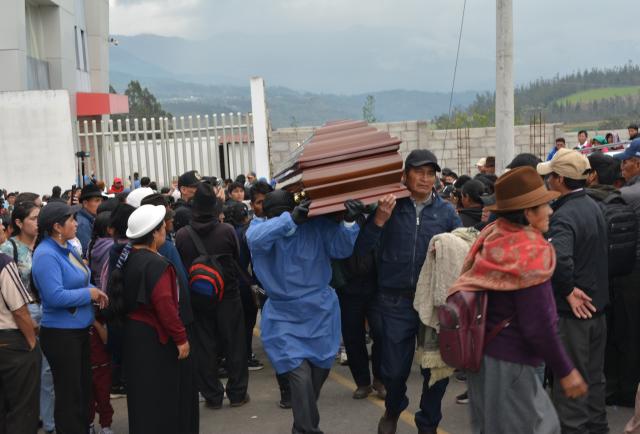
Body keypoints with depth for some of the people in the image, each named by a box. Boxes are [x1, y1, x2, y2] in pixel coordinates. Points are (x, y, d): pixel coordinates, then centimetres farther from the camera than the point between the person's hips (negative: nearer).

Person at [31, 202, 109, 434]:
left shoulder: (67, 248, 6)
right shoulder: (46, 255, -21)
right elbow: (55, 296, -28)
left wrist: (95, 292, -1)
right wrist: (89, 293, -17)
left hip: (79, 330, 9)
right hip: (60, 334, -9)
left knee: (84, 388, 20)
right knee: (69, 395, 4)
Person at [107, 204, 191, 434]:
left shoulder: (128, 258, 6)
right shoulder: (156, 264, -21)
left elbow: (122, 295, 12)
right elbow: (165, 305, -26)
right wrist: (181, 338, -19)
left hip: (133, 331, 9)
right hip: (153, 336, -9)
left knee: (142, 393, 19)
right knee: (158, 395, 2)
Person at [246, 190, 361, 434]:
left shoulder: (316, 225, -9)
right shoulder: (261, 226, -10)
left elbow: (341, 249, -16)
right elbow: (256, 239, -33)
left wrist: (349, 222, -35)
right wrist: (289, 219, -47)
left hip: (321, 312, 2)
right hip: (284, 317, -2)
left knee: (319, 373, 16)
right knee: (300, 377, -14)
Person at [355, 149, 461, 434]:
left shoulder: (446, 212, 2)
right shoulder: (388, 207, -1)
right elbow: (361, 249, -5)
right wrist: (379, 220, -20)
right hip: (396, 302, -1)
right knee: (394, 369, 8)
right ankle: (392, 410, 40)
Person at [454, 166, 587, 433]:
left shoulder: (492, 237, 1)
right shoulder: (530, 253, -22)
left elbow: (470, 285, 9)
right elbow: (538, 326, -23)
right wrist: (565, 371, -11)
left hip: (483, 351, 8)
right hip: (508, 361, -8)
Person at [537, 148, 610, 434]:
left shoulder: (564, 215, -23)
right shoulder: (593, 206, 6)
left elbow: (558, 257, -40)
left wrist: (568, 291, -26)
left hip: (573, 311, -9)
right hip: (596, 305, 9)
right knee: (594, 377, 20)